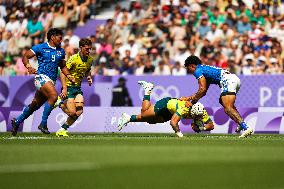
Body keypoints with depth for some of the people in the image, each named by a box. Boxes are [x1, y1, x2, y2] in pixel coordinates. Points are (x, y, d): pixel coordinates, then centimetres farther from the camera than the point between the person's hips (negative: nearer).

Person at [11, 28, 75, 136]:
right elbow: (25, 57, 1)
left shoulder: (61, 51, 15)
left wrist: (69, 76, 9)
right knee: (53, 96, -27)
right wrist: (28, 67, -18)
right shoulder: (41, 48, -2)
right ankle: (43, 124, -19)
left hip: (52, 80, 7)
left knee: (35, 105, 11)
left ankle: (17, 121, 27)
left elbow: (62, 66, 26)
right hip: (42, 77, -7)